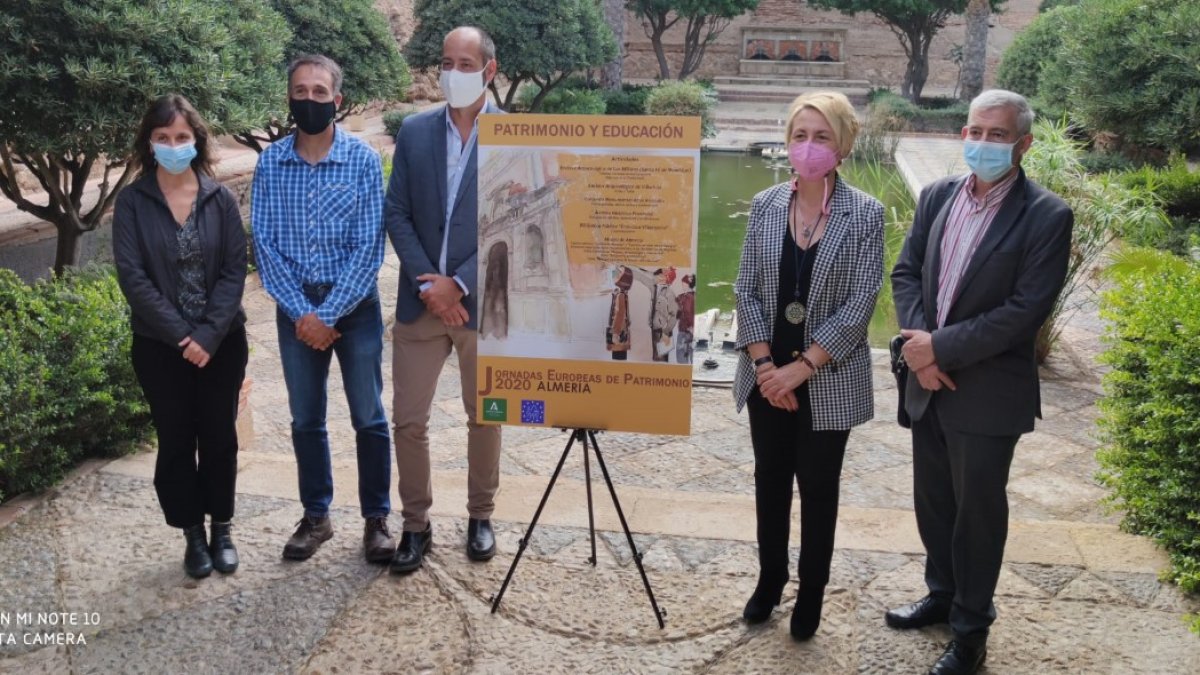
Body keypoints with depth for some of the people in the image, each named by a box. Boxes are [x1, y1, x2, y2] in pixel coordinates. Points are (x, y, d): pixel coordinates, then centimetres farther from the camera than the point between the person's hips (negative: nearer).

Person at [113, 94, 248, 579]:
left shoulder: (220, 199, -2)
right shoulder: (132, 202, -4)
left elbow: (235, 270, -6)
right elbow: (132, 276, -10)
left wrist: (208, 334, -16)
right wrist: (181, 334, -16)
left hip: (222, 341, 1)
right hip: (160, 345, -1)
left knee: (219, 437, 9)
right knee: (176, 440, 8)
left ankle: (222, 529, 26)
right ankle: (193, 535, 23)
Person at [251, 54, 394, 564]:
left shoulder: (363, 160, -7)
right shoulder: (270, 163, 0)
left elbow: (369, 249, -10)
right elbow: (263, 245, -1)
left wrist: (328, 315, -15)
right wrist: (300, 312, -11)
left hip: (353, 302, -2)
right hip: (295, 306, 2)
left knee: (368, 417, 4)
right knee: (305, 419, 12)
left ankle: (377, 518, 17)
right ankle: (315, 516, 26)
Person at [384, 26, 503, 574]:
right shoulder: (414, 131, 5)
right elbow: (396, 214, 3)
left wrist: (458, 284, -15)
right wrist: (427, 285, -10)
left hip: (483, 301, -2)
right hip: (421, 301, 2)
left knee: (484, 418, 11)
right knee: (408, 420, 4)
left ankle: (480, 517, 29)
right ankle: (415, 524, 20)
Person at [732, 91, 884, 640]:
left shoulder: (865, 214, -8)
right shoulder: (765, 205, 1)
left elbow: (861, 302, -12)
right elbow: (746, 289, 0)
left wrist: (802, 367, -16)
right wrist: (765, 364, -10)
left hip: (827, 380, -3)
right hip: (767, 376, 3)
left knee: (818, 487, 10)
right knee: (770, 479, 15)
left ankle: (811, 592, 27)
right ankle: (769, 578, 33)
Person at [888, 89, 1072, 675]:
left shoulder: (1046, 217, -13)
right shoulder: (937, 196, 4)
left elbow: (1025, 311, -18)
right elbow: (906, 271, 6)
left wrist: (942, 348, -19)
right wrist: (919, 344, -10)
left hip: (988, 393, -5)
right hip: (928, 382, 5)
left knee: (978, 510, 8)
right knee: (932, 500, 19)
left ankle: (971, 628, 26)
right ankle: (942, 595, 41)